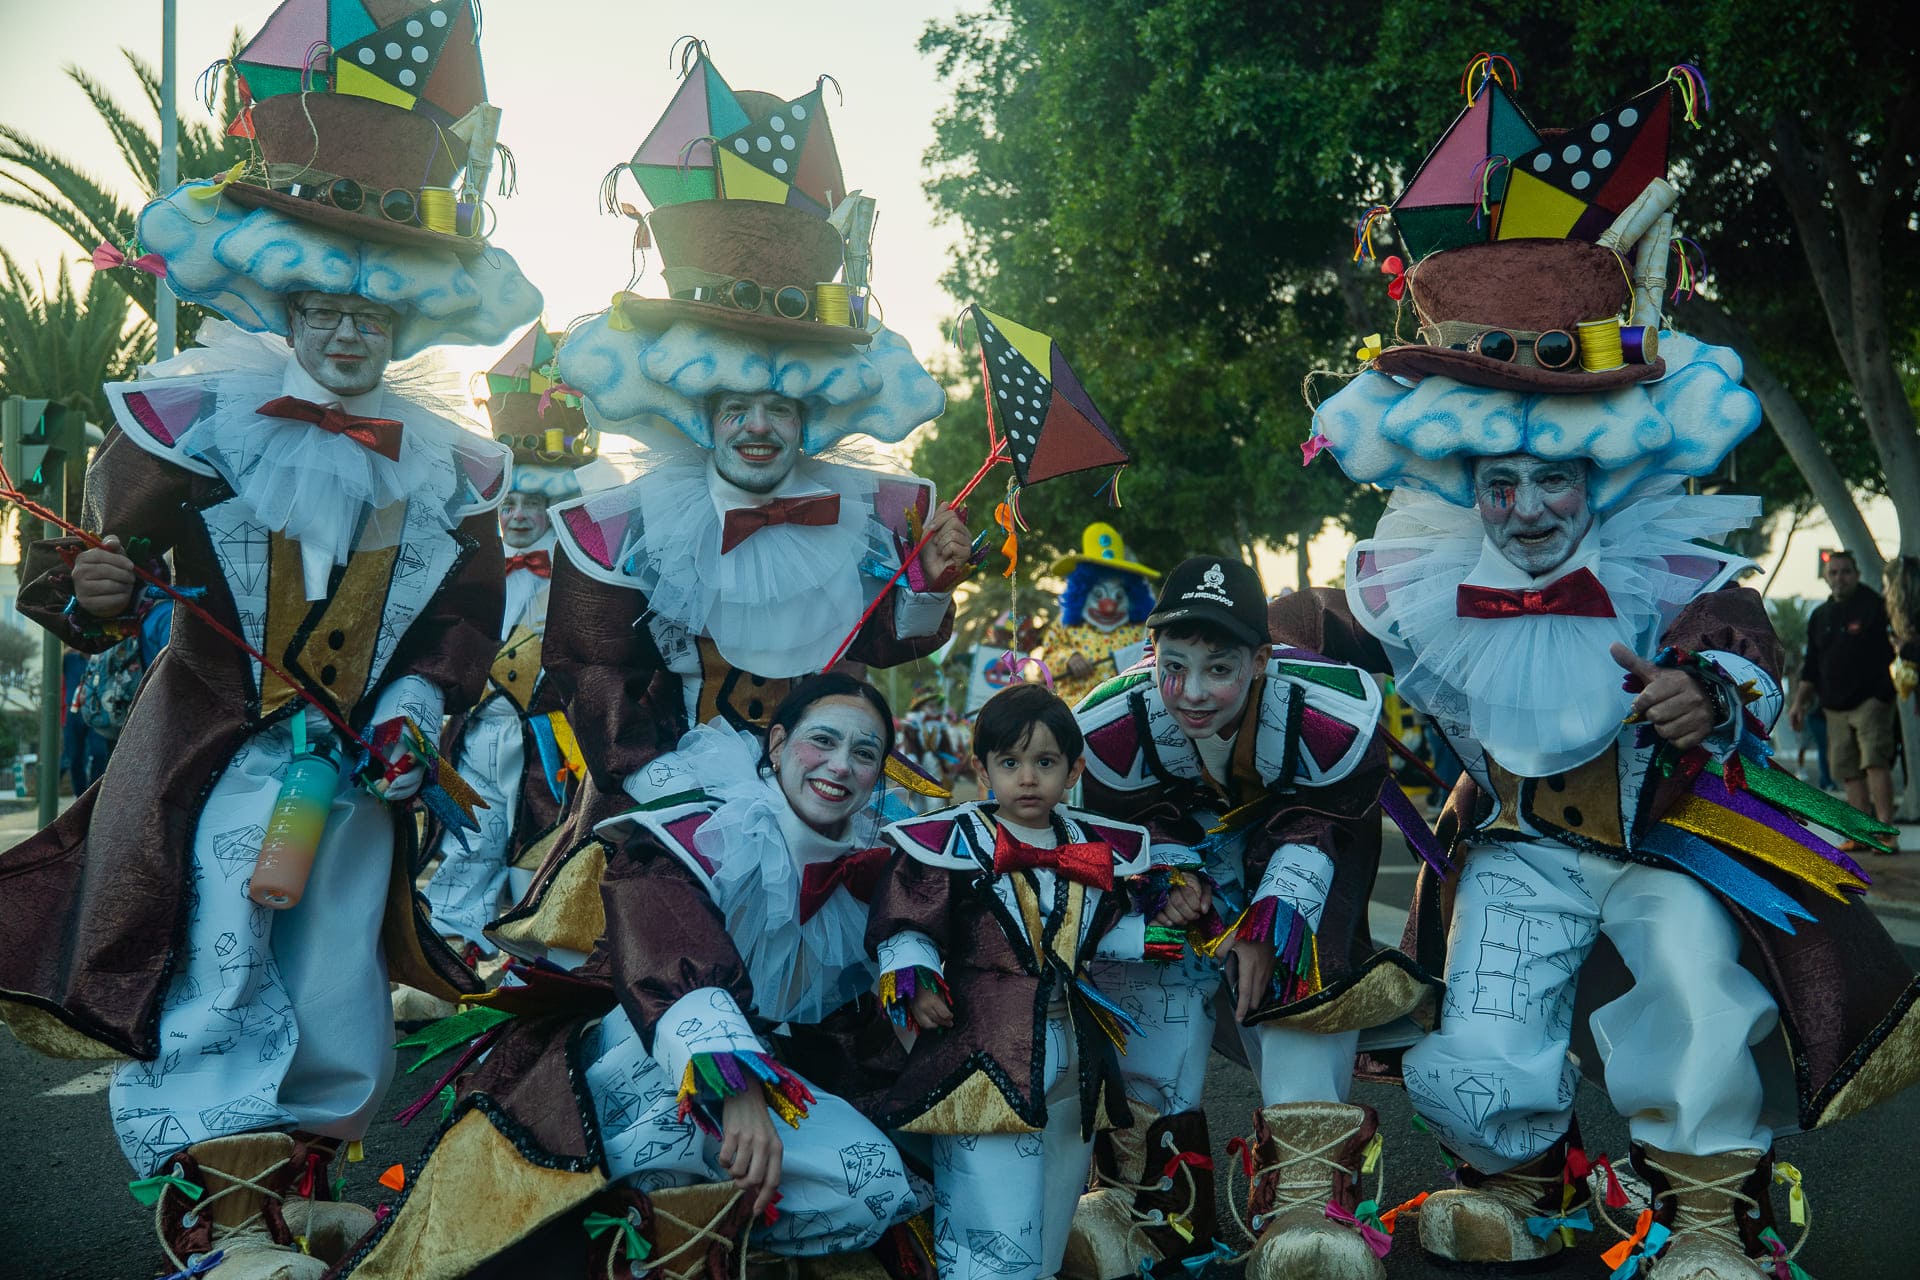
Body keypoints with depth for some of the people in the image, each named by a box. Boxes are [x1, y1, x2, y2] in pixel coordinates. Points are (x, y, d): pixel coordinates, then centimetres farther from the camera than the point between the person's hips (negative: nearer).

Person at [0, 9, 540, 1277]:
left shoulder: (447, 460, 4)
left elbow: (472, 608, 8)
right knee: (217, 970, -10)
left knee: (340, 975, 12)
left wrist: (416, 710, -4)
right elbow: (114, 539, -8)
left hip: (362, 760, 4)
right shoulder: (204, 415, -7)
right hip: (222, 745, -4)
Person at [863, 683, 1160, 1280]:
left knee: (1053, 1219, 17)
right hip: (982, 1058, -6)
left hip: (1075, 1062, 6)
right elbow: (902, 928, -6)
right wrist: (916, 986, -21)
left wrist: (1161, 924, 9)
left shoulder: (1094, 849, 10)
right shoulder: (951, 843, -6)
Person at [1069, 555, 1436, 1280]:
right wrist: (1174, 879, -27)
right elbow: (1121, 830, -10)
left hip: (1302, 824, -1)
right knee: (1148, 953, -16)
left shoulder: (1331, 716, -32)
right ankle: (1151, 1192, -8)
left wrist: (1270, 925, -25)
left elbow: (1322, 831, -18)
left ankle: (1307, 1191, -18)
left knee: (1302, 964, -22)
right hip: (1186, 833, 2)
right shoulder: (1112, 725, -26)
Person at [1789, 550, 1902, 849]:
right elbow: (1811, 667, 21)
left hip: (1871, 699, -6)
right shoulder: (1819, 617, 16)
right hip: (1835, 706, 6)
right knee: (1848, 770, 3)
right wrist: (1799, 703, 17)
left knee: (1874, 760, -17)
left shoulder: (1874, 606, 0)